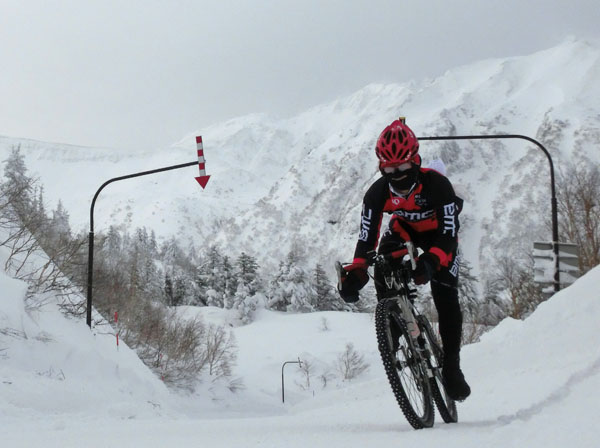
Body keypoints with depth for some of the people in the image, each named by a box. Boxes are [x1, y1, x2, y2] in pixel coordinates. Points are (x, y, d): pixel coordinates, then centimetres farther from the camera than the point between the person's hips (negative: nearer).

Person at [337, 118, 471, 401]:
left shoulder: (436, 184, -36)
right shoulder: (377, 193, -27)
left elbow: (449, 233, -40)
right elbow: (367, 238, -25)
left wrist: (431, 261, -58)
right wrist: (355, 273, -41)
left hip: (439, 234, -3)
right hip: (404, 230, 3)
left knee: (446, 299, -15)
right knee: (382, 273, -25)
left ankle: (451, 366, -4)